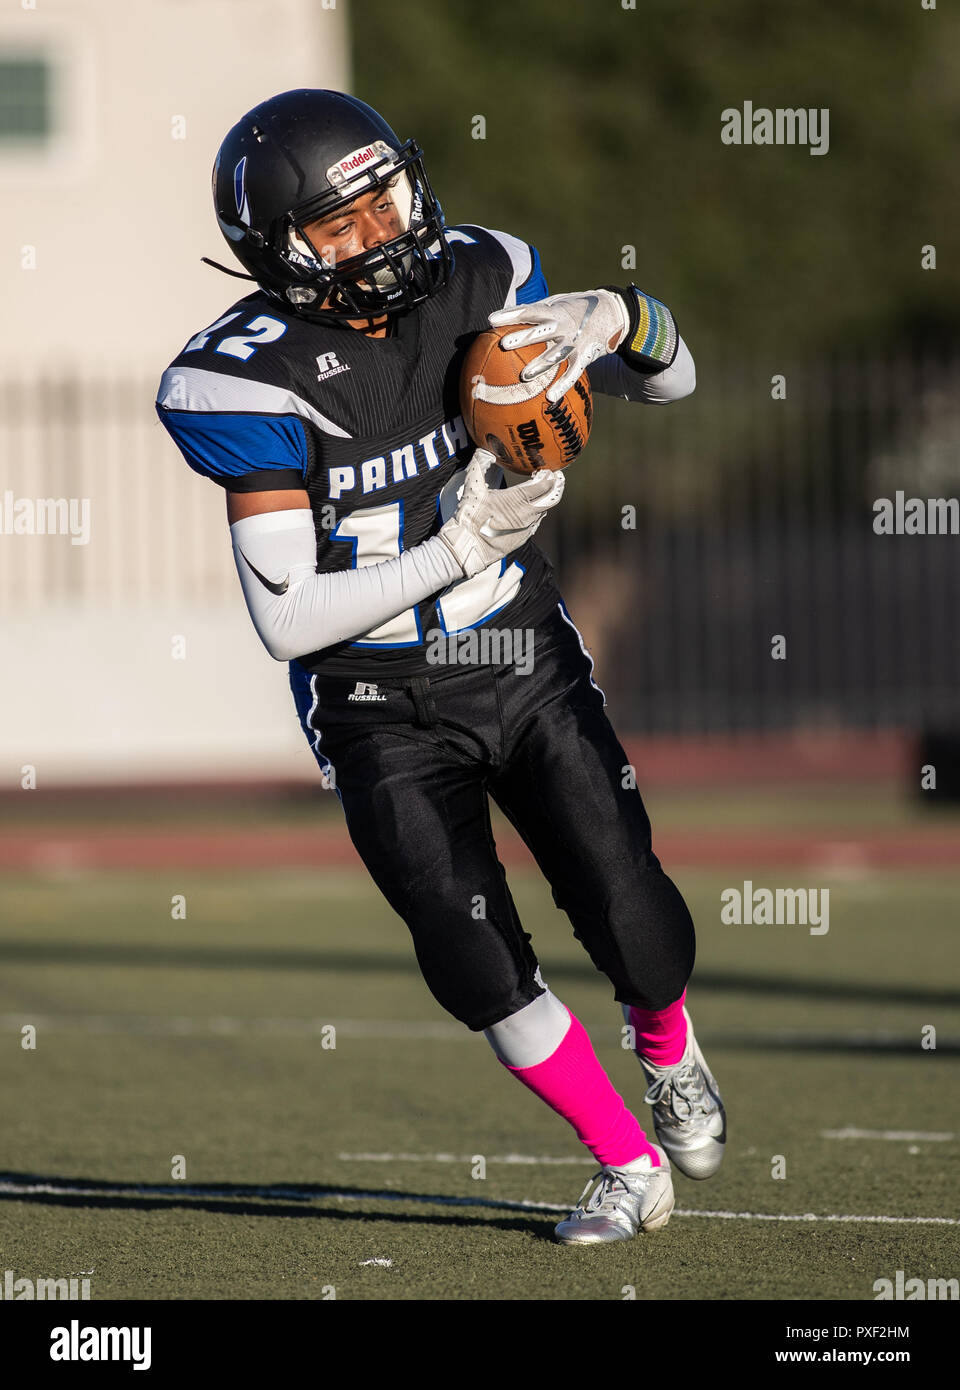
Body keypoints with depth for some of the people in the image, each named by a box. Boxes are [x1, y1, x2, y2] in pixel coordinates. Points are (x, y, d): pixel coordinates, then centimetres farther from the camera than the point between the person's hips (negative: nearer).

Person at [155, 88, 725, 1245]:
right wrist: (460, 550, -26)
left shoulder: (471, 281, -7)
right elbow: (287, 619, -21)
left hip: (525, 663, 3)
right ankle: (627, 1166, 10)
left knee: (626, 909, -5)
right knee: (476, 961, -9)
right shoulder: (252, 378, -20)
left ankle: (668, 1053, 30)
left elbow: (672, 377, 4)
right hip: (382, 710, -2)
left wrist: (615, 319, -19)